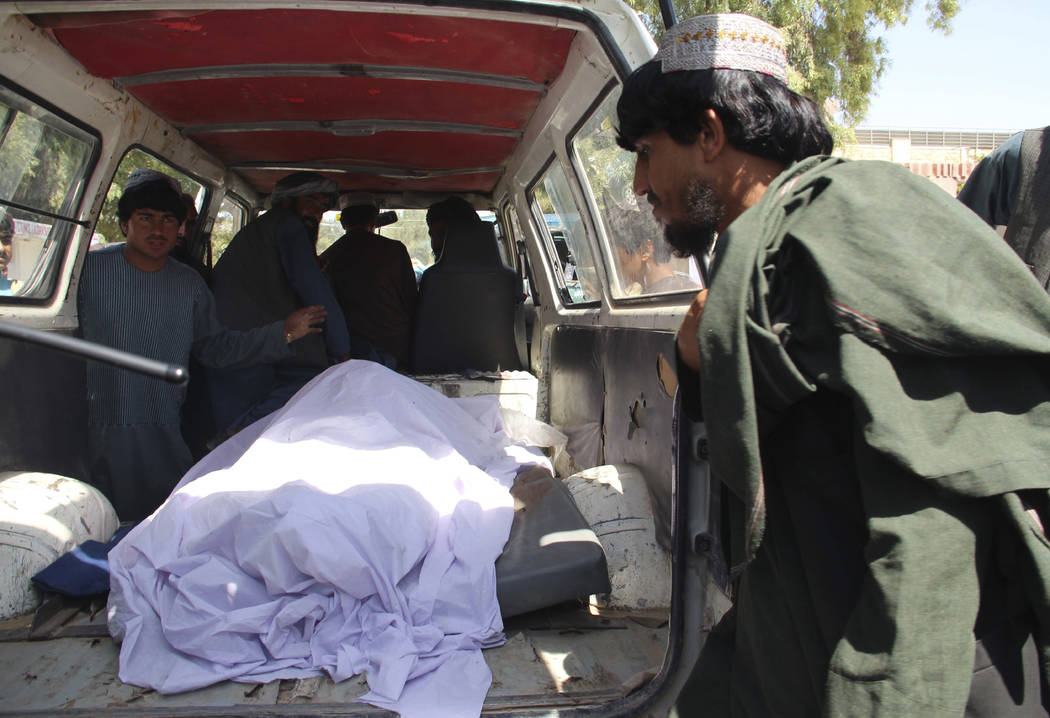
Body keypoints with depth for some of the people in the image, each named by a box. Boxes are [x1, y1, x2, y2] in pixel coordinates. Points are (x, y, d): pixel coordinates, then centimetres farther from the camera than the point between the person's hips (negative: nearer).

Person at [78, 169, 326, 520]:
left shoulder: (190, 284, 7)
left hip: (165, 435, 2)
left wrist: (281, 333, 2)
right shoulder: (90, 268, -2)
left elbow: (215, 347, 10)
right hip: (101, 431, -2)